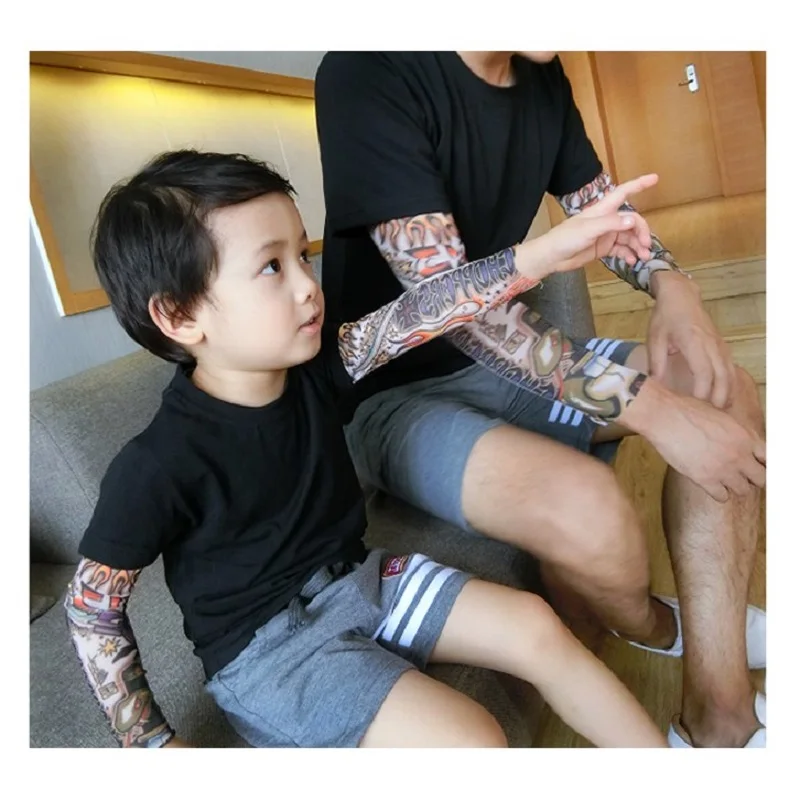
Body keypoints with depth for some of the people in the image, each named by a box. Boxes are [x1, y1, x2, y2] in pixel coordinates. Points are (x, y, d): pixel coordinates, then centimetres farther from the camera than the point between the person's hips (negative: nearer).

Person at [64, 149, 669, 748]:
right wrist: (153, 742, -11)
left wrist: (546, 253, -24)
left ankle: (668, 759, 21)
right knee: (475, 740, -20)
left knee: (538, 629, 0)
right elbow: (92, 610, -12)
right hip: (265, 647, -5)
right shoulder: (160, 467, -24)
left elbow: (417, 314, -16)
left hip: (359, 579, 6)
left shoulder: (313, 365, -9)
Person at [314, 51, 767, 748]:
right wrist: (652, 406, -28)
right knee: (586, 508, -32)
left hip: (501, 357, 8)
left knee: (725, 394, -3)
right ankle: (648, 626, 9)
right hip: (392, 392, -8)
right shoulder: (368, 72, -20)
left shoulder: (542, 76, 4)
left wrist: (670, 283, -9)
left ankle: (719, 714, -3)